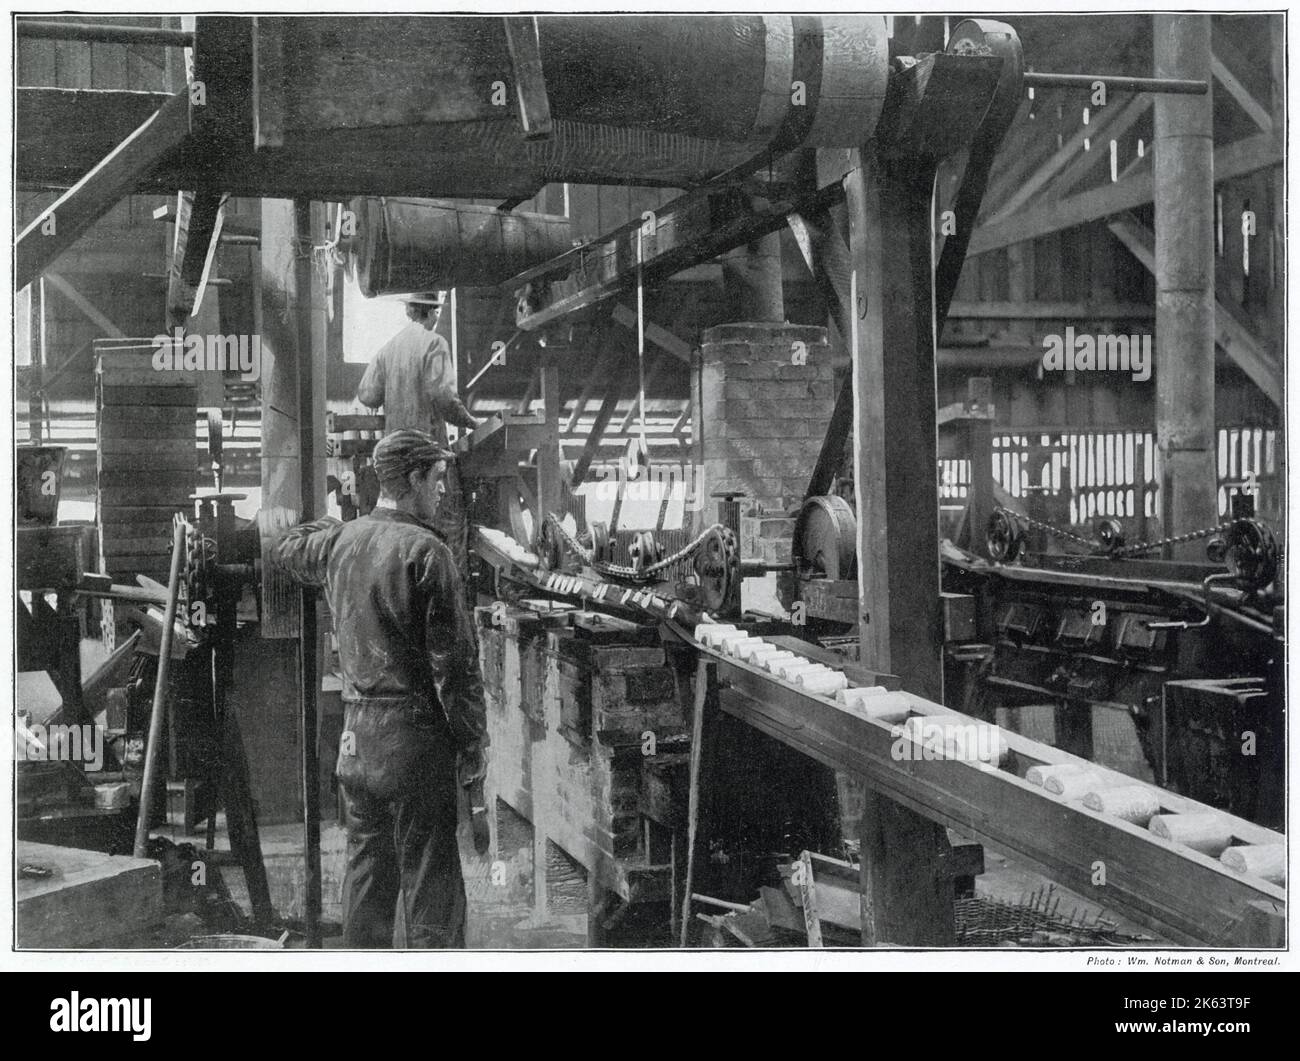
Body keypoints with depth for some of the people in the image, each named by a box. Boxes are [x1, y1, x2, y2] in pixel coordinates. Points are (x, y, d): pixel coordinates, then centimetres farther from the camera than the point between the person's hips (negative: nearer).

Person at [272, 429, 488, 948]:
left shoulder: (339, 541, 7)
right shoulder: (425, 551, -14)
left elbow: (287, 549, 32)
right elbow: (454, 658, -14)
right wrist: (474, 741, -8)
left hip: (356, 733, 7)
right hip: (414, 733, -7)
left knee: (367, 869, 16)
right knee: (430, 876, -1)